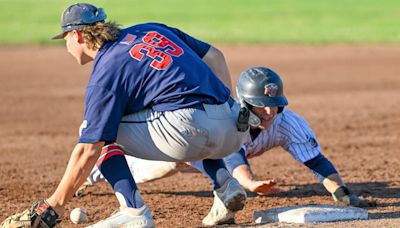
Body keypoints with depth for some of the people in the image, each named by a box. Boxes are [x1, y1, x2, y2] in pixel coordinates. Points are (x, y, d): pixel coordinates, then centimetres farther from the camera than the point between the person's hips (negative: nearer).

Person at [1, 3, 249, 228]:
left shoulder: (105, 74, 1)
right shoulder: (152, 30, 21)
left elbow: (88, 152, -4)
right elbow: (214, 56, 22)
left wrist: (54, 206, 1)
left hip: (190, 134, -7)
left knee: (98, 132, 10)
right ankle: (225, 183, 18)